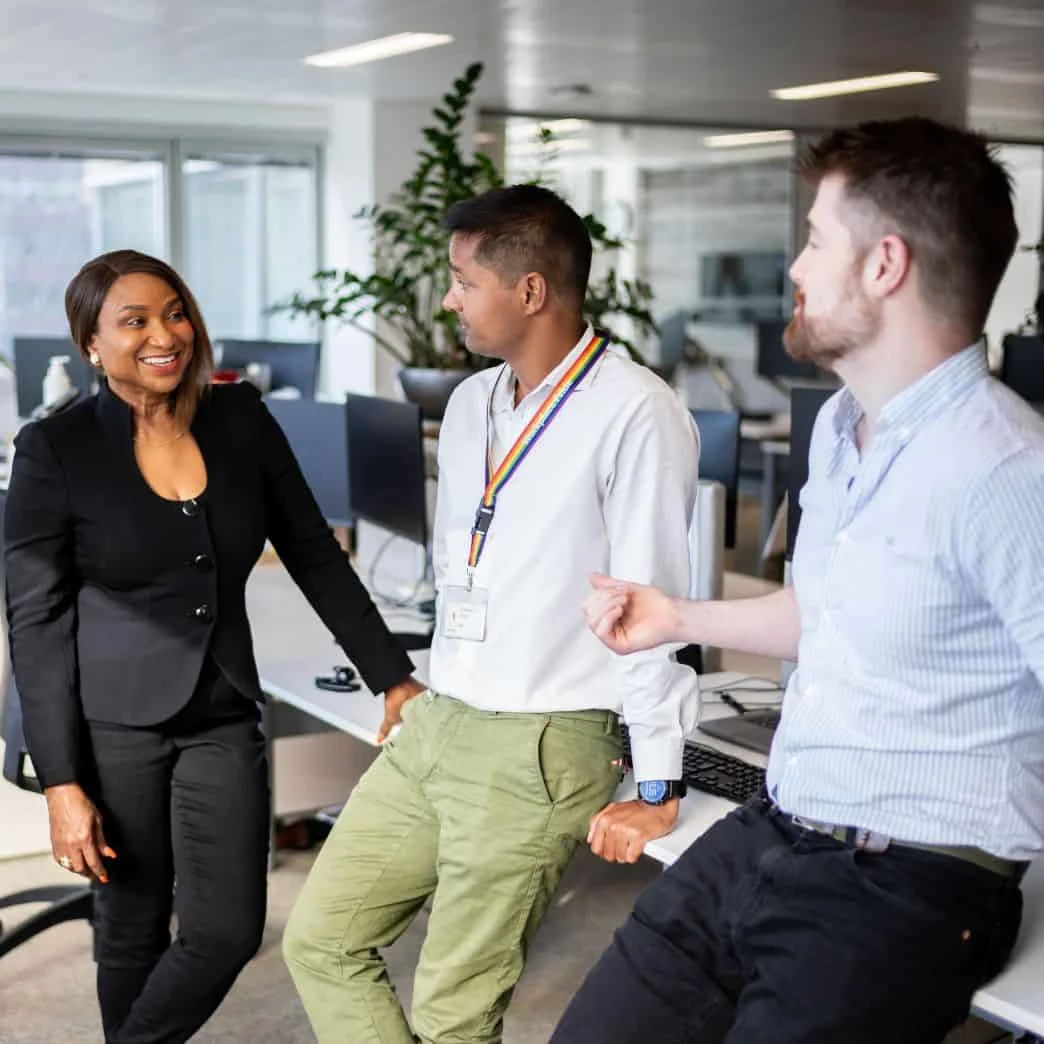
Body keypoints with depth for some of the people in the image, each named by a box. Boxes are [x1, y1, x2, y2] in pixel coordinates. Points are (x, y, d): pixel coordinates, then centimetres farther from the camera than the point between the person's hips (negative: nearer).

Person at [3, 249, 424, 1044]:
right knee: (133, 931, 10)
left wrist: (394, 677, 5)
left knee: (228, 932, 1)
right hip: (114, 722, -3)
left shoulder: (241, 419, 0)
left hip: (224, 718, 3)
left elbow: (315, 556, 7)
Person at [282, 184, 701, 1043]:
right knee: (321, 939, 10)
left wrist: (657, 790, -12)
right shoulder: (471, 403, 10)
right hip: (433, 728, 8)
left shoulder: (634, 413, -16)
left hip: (541, 749, -8)